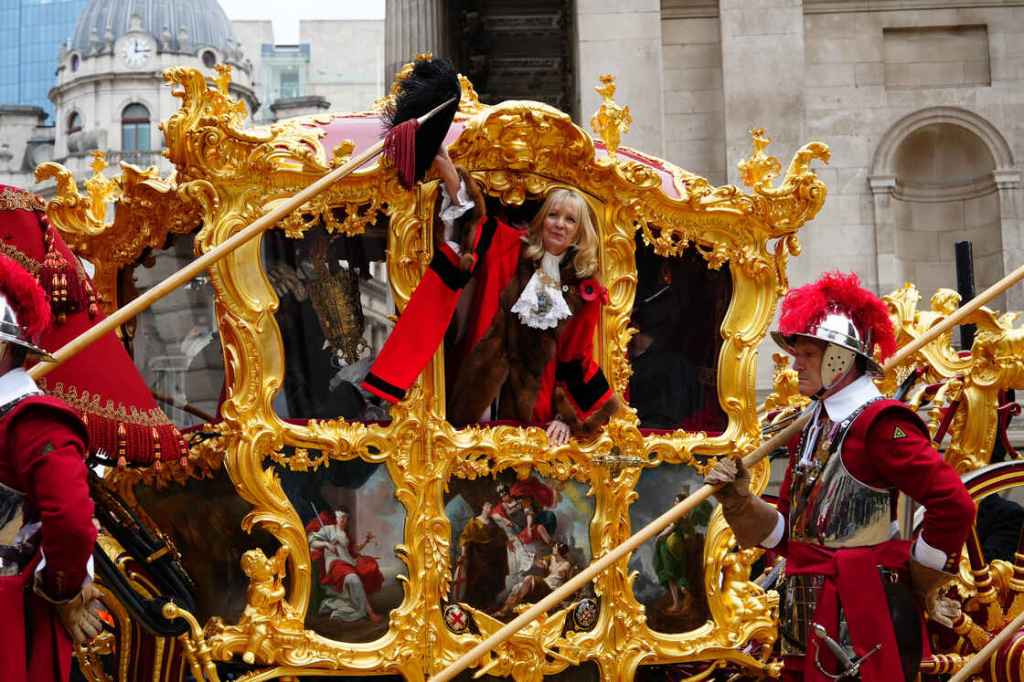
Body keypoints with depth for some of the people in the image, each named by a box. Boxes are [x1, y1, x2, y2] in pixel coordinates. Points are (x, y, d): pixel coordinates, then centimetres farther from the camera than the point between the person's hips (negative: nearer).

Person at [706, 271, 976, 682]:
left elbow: (954, 505, -20)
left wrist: (920, 582, -9)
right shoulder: (812, 427, 13)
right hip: (809, 616, 8)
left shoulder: (880, 424, -13)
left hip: (862, 617, -8)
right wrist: (741, 501, -2)